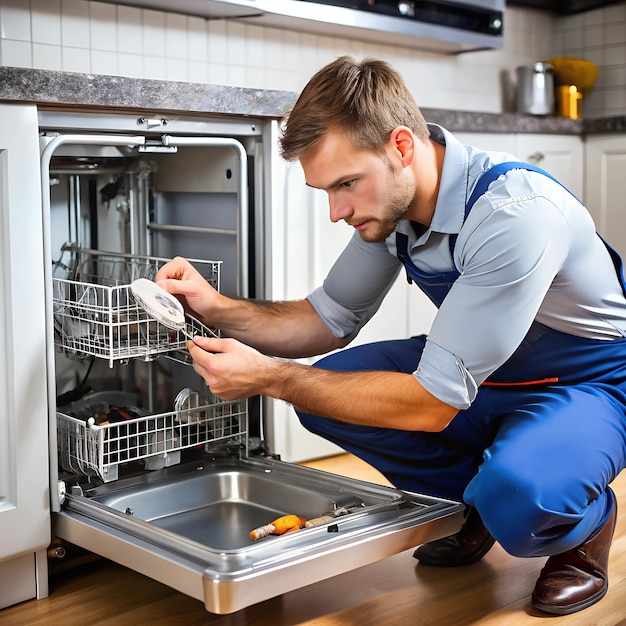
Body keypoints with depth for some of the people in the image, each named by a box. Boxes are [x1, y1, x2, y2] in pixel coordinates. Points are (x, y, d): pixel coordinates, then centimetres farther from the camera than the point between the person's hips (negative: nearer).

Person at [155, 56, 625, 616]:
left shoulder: (517, 213, -35)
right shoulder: (389, 199, -10)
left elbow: (433, 402, -33)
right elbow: (330, 321, 2)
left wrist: (268, 377, -31)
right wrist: (218, 308, -15)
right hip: (484, 375, 7)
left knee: (516, 496, -37)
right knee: (326, 389, -11)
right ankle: (472, 504, 8)